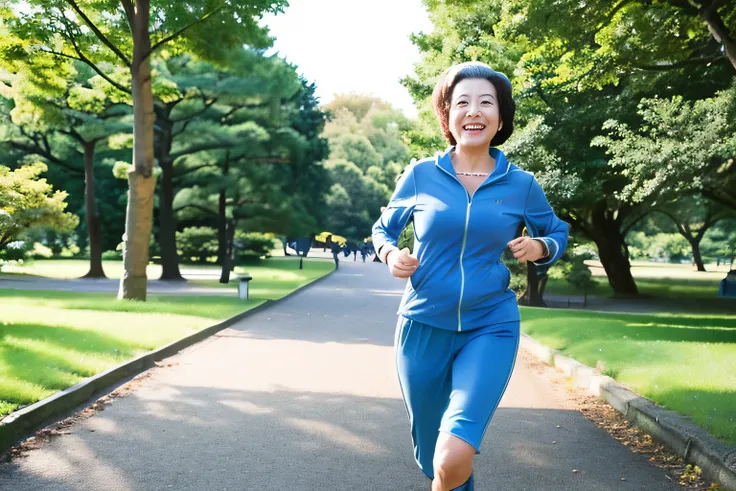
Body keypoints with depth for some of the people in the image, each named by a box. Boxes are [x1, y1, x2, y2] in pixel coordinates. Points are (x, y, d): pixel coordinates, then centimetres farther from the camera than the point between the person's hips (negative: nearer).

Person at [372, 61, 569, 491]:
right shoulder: (420, 175, -1)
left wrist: (540, 247, -7)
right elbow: (383, 229, 14)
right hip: (423, 327, 1)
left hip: (490, 330, -1)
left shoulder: (521, 185, -1)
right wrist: (392, 255, -8)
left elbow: (558, 233, 16)